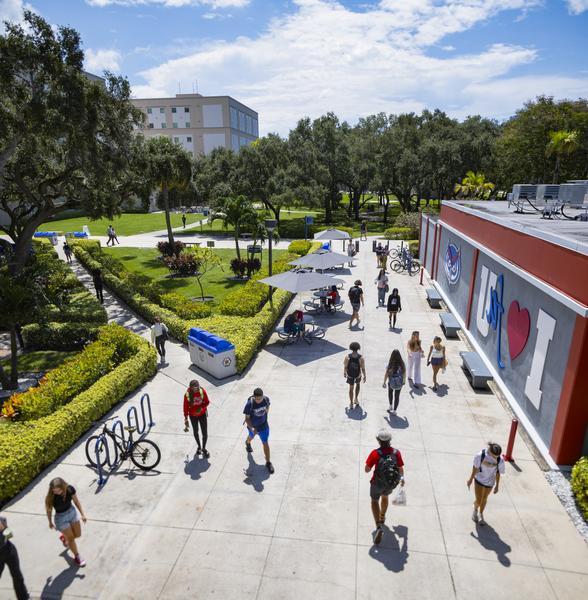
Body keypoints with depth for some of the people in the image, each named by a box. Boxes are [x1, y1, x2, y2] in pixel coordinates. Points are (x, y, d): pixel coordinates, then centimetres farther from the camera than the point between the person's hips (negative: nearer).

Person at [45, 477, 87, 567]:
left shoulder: (70, 489, -24)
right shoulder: (50, 497, -30)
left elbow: (76, 501, -9)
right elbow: (49, 510, -10)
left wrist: (82, 514, -9)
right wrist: (50, 522, 4)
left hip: (72, 512, 3)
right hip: (61, 518, -3)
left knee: (78, 535, 17)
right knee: (71, 538, 11)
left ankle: (64, 537, 51)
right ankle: (77, 557, 38)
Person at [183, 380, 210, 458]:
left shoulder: (202, 391, -21)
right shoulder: (187, 395, -22)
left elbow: (207, 402, -8)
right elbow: (185, 407, -11)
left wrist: (201, 408, -27)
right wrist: (186, 420, -6)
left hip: (202, 414, 0)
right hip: (193, 415, 0)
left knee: (205, 433, 4)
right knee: (195, 432, 20)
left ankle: (203, 448, 30)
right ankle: (199, 446, 46)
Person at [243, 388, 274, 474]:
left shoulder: (266, 399, -24)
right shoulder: (249, 404, -33)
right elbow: (247, 418, -21)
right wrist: (251, 428, -32)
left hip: (264, 426, 1)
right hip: (253, 426, -1)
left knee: (265, 443, 3)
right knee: (251, 436, 30)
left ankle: (268, 463, 20)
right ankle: (247, 443, 67)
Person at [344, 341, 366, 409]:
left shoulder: (347, 357, -24)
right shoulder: (361, 358, -27)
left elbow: (345, 366, -11)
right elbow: (363, 368, -17)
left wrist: (344, 373, 9)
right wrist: (364, 376, -1)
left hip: (350, 375, 1)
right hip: (358, 375, 0)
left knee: (351, 388, 21)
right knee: (358, 384, 32)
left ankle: (351, 403, 31)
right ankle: (356, 399, 34)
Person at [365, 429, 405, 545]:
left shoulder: (375, 453, -24)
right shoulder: (396, 452, -15)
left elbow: (367, 470, -17)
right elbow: (401, 469, -2)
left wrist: (371, 466, 4)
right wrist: (402, 479, 18)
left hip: (378, 483, -3)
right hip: (392, 484, 4)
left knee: (374, 501, 19)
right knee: (385, 496, 32)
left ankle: (379, 526, 2)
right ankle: (382, 517, 54)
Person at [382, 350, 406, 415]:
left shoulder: (390, 365, -23)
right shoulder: (402, 364, -15)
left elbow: (386, 374, -15)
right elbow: (404, 373, -1)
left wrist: (384, 382, -1)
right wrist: (404, 380, 17)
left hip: (391, 383, -1)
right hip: (399, 383, 1)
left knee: (390, 392, 28)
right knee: (397, 396, 16)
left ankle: (391, 406, 38)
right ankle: (394, 410, 24)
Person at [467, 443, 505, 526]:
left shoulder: (500, 461, -25)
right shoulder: (480, 456, -30)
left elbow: (498, 473, -8)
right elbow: (475, 468, -14)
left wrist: (497, 486, 4)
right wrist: (471, 479, -1)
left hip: (490, 482, 2)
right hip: (479, 480, -2)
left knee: (484, 498, 23)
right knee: (478, 501, 2)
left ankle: (481, 514, 51)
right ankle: (475, 510, 39)